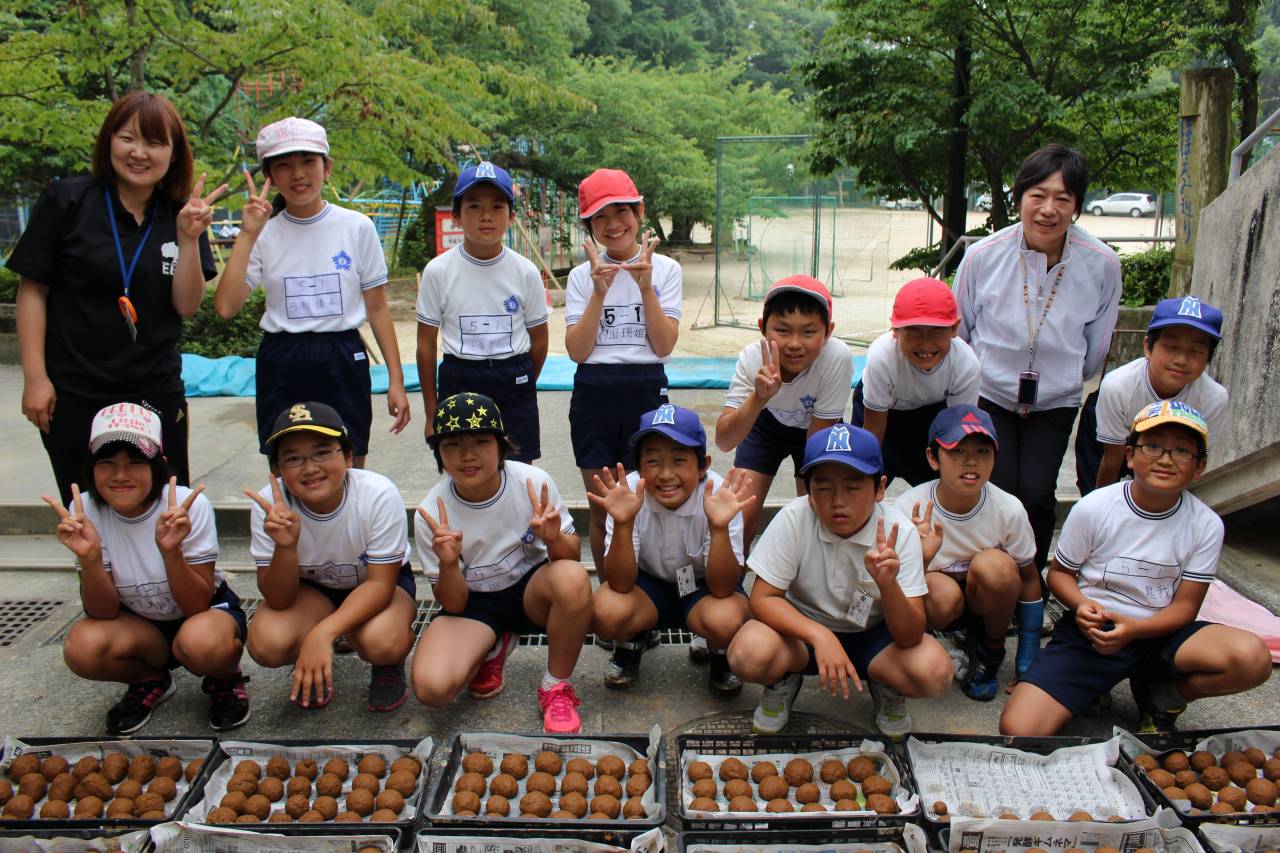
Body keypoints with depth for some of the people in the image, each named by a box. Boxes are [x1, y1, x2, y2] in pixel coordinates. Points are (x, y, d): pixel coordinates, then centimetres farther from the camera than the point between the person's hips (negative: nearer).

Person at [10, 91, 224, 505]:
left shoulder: (181, 215, 2)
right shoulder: (65, 201, -6)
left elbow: (187, 305, -3)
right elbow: (32, 290, -4)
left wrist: (188, 238, -16)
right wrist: (35, 376, -8)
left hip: (157, 393, 2)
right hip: (73, 396, -2)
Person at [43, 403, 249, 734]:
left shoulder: (190, 506, -23)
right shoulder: (85, 512, -15)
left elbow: (197, 606, -23)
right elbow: (103, 613, -15)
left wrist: (170, 550, -39)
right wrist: (89, 558, -33)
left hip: (207, 610, -3)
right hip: (139, 626, 3)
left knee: (200, 643, -37)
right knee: (82, 647, -27)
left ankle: (225, 678, 1)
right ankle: (150, 681, 6)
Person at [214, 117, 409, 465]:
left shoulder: (357, 227, -2)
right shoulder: (264, 234, 0)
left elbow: (377, 308, 2)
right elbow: (226, 306, -12)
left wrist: (395, 379, -2)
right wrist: (247, 234, -15)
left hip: (343, 361, -1)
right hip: (281, 365, 1)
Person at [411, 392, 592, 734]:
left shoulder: (534, 482, -19)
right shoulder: (432, 513, -17)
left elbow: (570, 556, -7)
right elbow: (453, 605, -10)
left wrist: (554, 539, -31)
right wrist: (448, 564, -32)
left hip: (531, 590, 0)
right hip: (473, 603, 0)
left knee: (573, 577, -36)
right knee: (431, 687, -27)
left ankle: (556, 688, -11)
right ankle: (492, 649, 10)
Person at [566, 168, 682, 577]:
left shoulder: (664, 269, 1)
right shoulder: (582, 276, 3)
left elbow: (663, 346, -8)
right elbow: (577, 351, -7)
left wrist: (645, 287, -16)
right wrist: (600, 291, -16)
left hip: (646, 391, -1)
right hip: (593, 394, 1)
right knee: (602, 510, 8)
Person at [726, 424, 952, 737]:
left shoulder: (900, 532, -20)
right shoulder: (793, 519, -22)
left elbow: (910, 637, -21)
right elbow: (762, 599, -19)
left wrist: (888, 585, -42)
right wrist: (820, 636, -35)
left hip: (871, 635, 1)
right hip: (803, 629, -1)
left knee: (934, 671, -28)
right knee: (748, 655, -32)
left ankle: (886, 688, 9)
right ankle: (784, 680, 5)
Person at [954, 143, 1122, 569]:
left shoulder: (1102, 264, -13)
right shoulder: (983, 255, -15)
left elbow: (1096, 346, 6)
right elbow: (958, 330, 3)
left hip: (1056, 404, 1)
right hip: (989, 395, -1)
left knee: (1037, 494, -11)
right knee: (1001, 491, -13)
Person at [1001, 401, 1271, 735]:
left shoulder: (1206, 525, -5)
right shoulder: (1094, 508, -10)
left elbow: (1185, 606, -5)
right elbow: (1059, 572, 2)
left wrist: (1135, 629, -25)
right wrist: (1082, 605, -21)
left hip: (1158, 632, 2)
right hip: (1092, 632, -2)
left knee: (1253, 657, -30)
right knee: (1017, 730, -23)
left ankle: (1160, 698, 2)